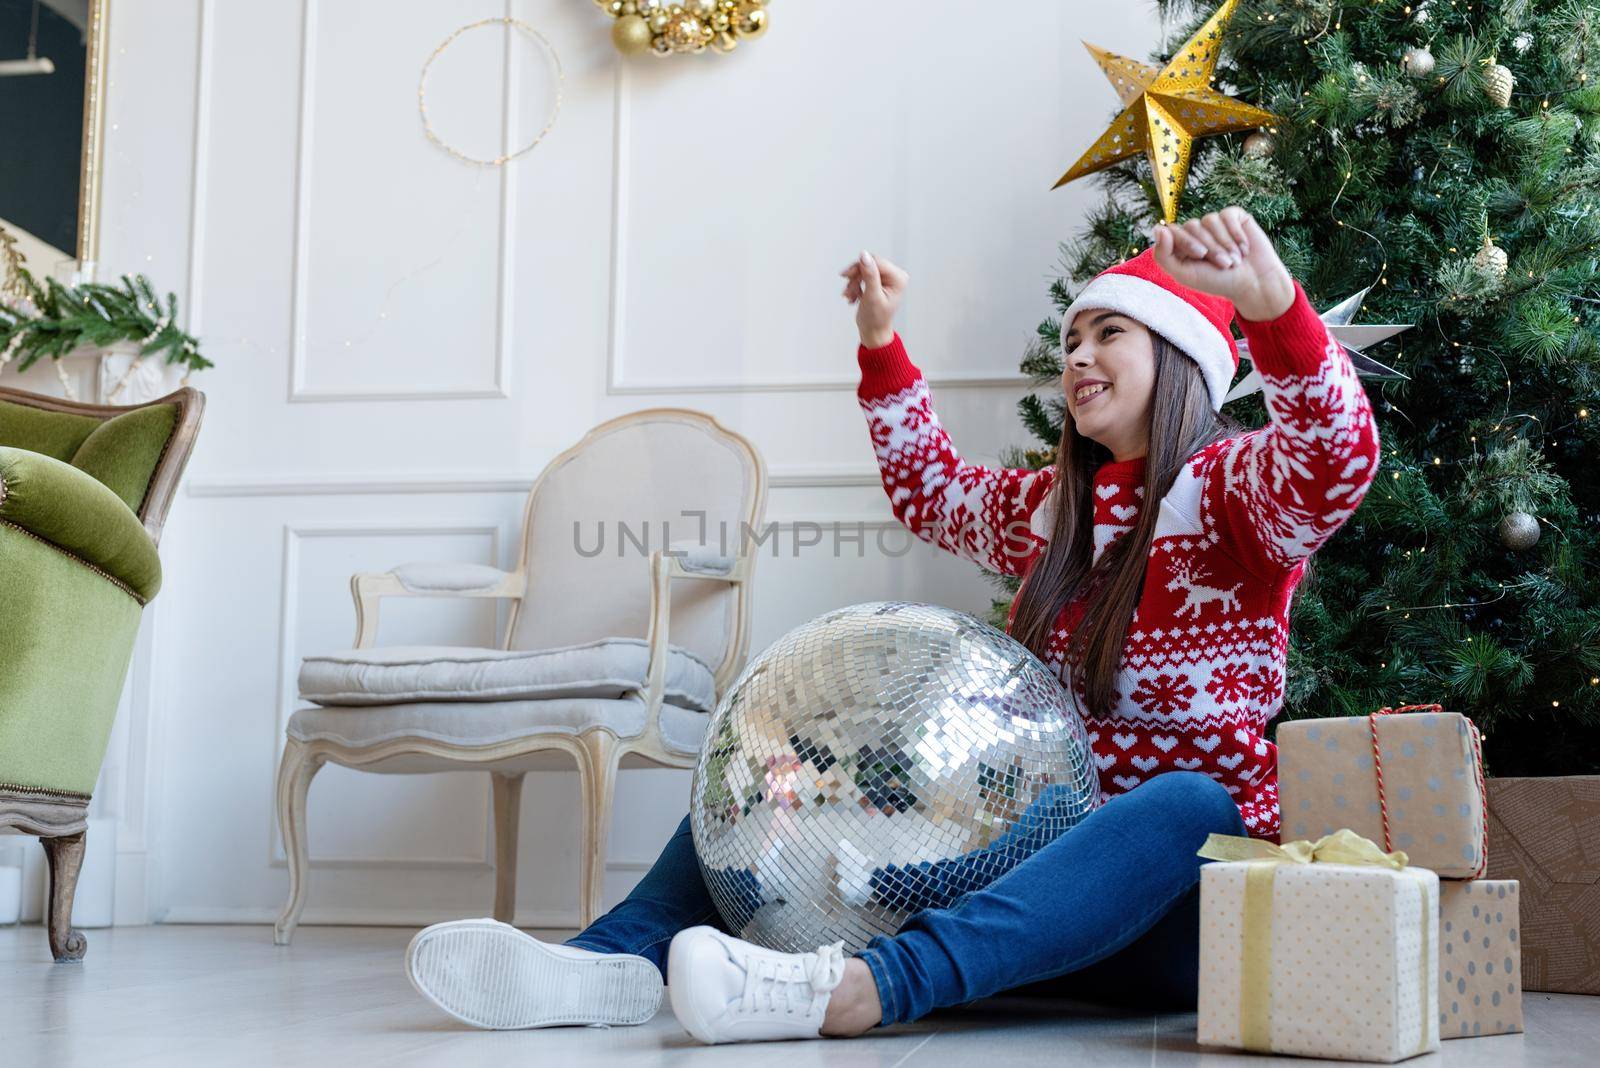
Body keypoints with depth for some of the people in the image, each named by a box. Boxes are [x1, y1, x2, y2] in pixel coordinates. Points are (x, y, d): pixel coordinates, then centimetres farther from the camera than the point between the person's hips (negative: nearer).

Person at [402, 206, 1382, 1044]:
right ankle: (621, 960, -27)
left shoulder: (1230, 487, -3)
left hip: (1170, 901, -6)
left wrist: (1268, 298, -42)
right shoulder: (1054, 508, 17)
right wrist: (882, 340, 26)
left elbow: (1336, 460, -26)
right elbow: (932, 489, 34)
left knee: (1188, 802, -40)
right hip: (1033, 840, 6)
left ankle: (861, 991, -59)